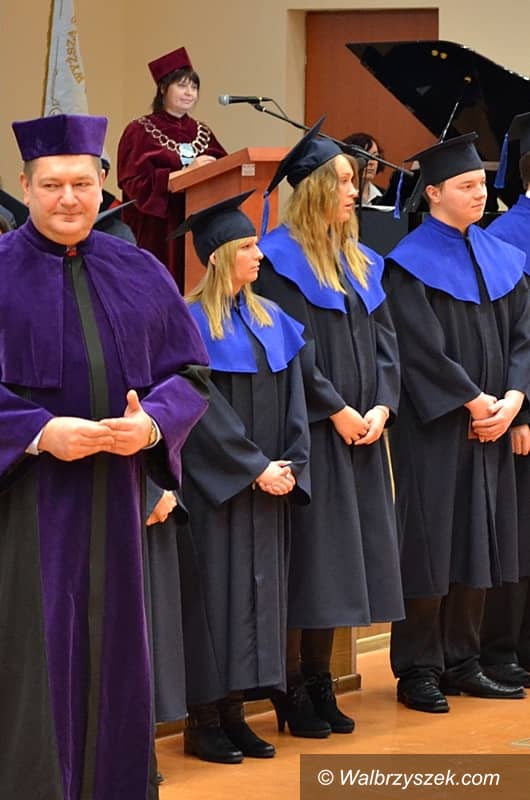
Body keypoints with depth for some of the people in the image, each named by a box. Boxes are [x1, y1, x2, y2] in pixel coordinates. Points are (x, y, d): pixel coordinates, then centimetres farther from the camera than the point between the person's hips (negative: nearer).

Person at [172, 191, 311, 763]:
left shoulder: (270, 319, 11)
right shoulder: (193, 322, -10)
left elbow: (292, 396, 9)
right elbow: (206, 408, -15)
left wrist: (289, 466, -3)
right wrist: (255, 467, -16)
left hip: (267, 485, 7)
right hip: (213, 486, -7)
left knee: (259, 588, 6)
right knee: (214, 590, -4)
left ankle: (233, 711, 12)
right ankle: (203, 720, 2)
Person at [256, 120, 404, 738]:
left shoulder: (360, 263, 15)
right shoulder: (281, 259, -8)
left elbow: (383, 340, 11)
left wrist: (380, 408, -4)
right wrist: (338, 411, -16)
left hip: (359, 432, 7)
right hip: (308, 432, -7)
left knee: (341, 563, 8)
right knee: (306, 557, -5)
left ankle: (319, 682, 16)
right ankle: (291, 692, 2)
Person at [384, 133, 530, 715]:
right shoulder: (411, 264, -7)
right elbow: (422, 348, -15)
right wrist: (475, 402, -17)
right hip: (433, 427, -6)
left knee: (477, 541, 8)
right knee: (430, 543, -3)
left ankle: (461, 662, 16)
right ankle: (417, 670, 4)